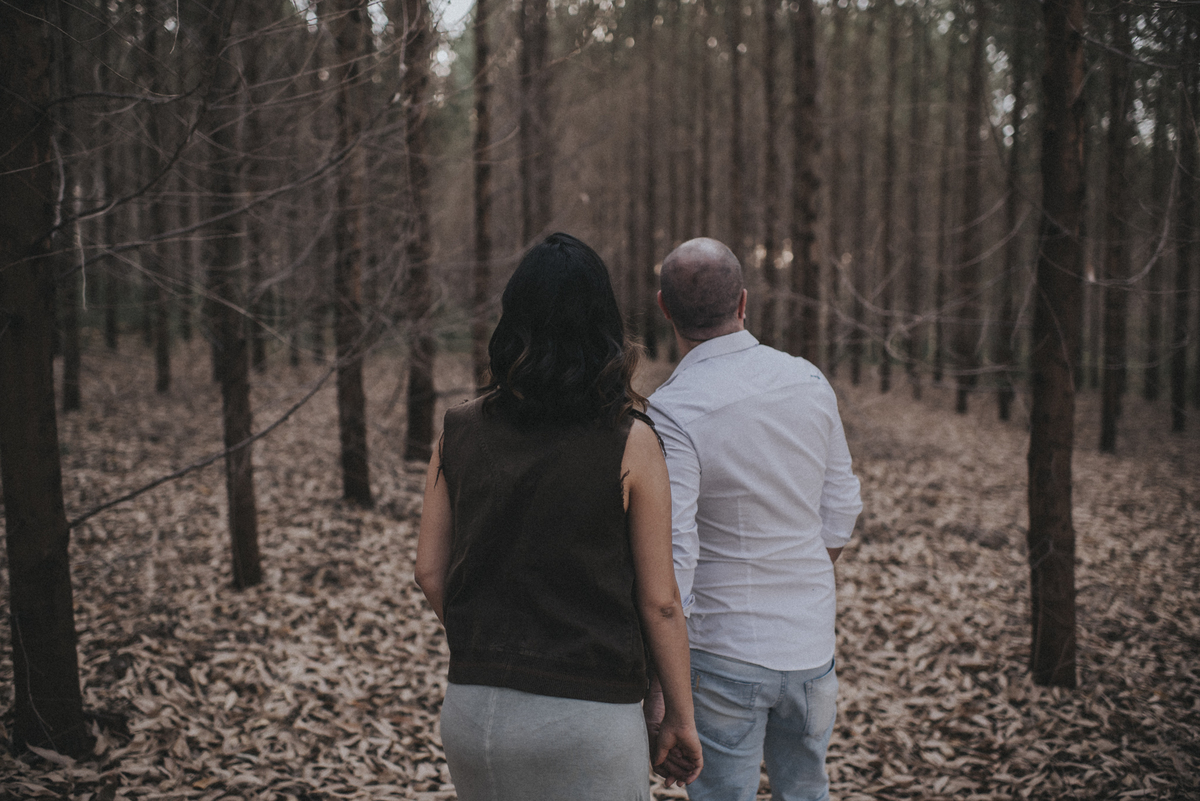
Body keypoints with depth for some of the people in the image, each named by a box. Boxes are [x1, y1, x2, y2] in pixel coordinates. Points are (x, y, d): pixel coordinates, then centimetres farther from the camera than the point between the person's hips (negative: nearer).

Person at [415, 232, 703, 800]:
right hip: (589, 714, -3)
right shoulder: (630, 442, -11)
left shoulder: (459, 432, -1)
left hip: (472, 709, 4)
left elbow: (430, 573, 4)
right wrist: (679, 718, 4)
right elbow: (659, 602, -8)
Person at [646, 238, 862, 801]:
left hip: (724, 651, -5)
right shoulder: (809, 382, -1)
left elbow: (672, 554, -23)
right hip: (811, 644, 6)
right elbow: (840, 514, 7)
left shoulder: (674, 410, -19)